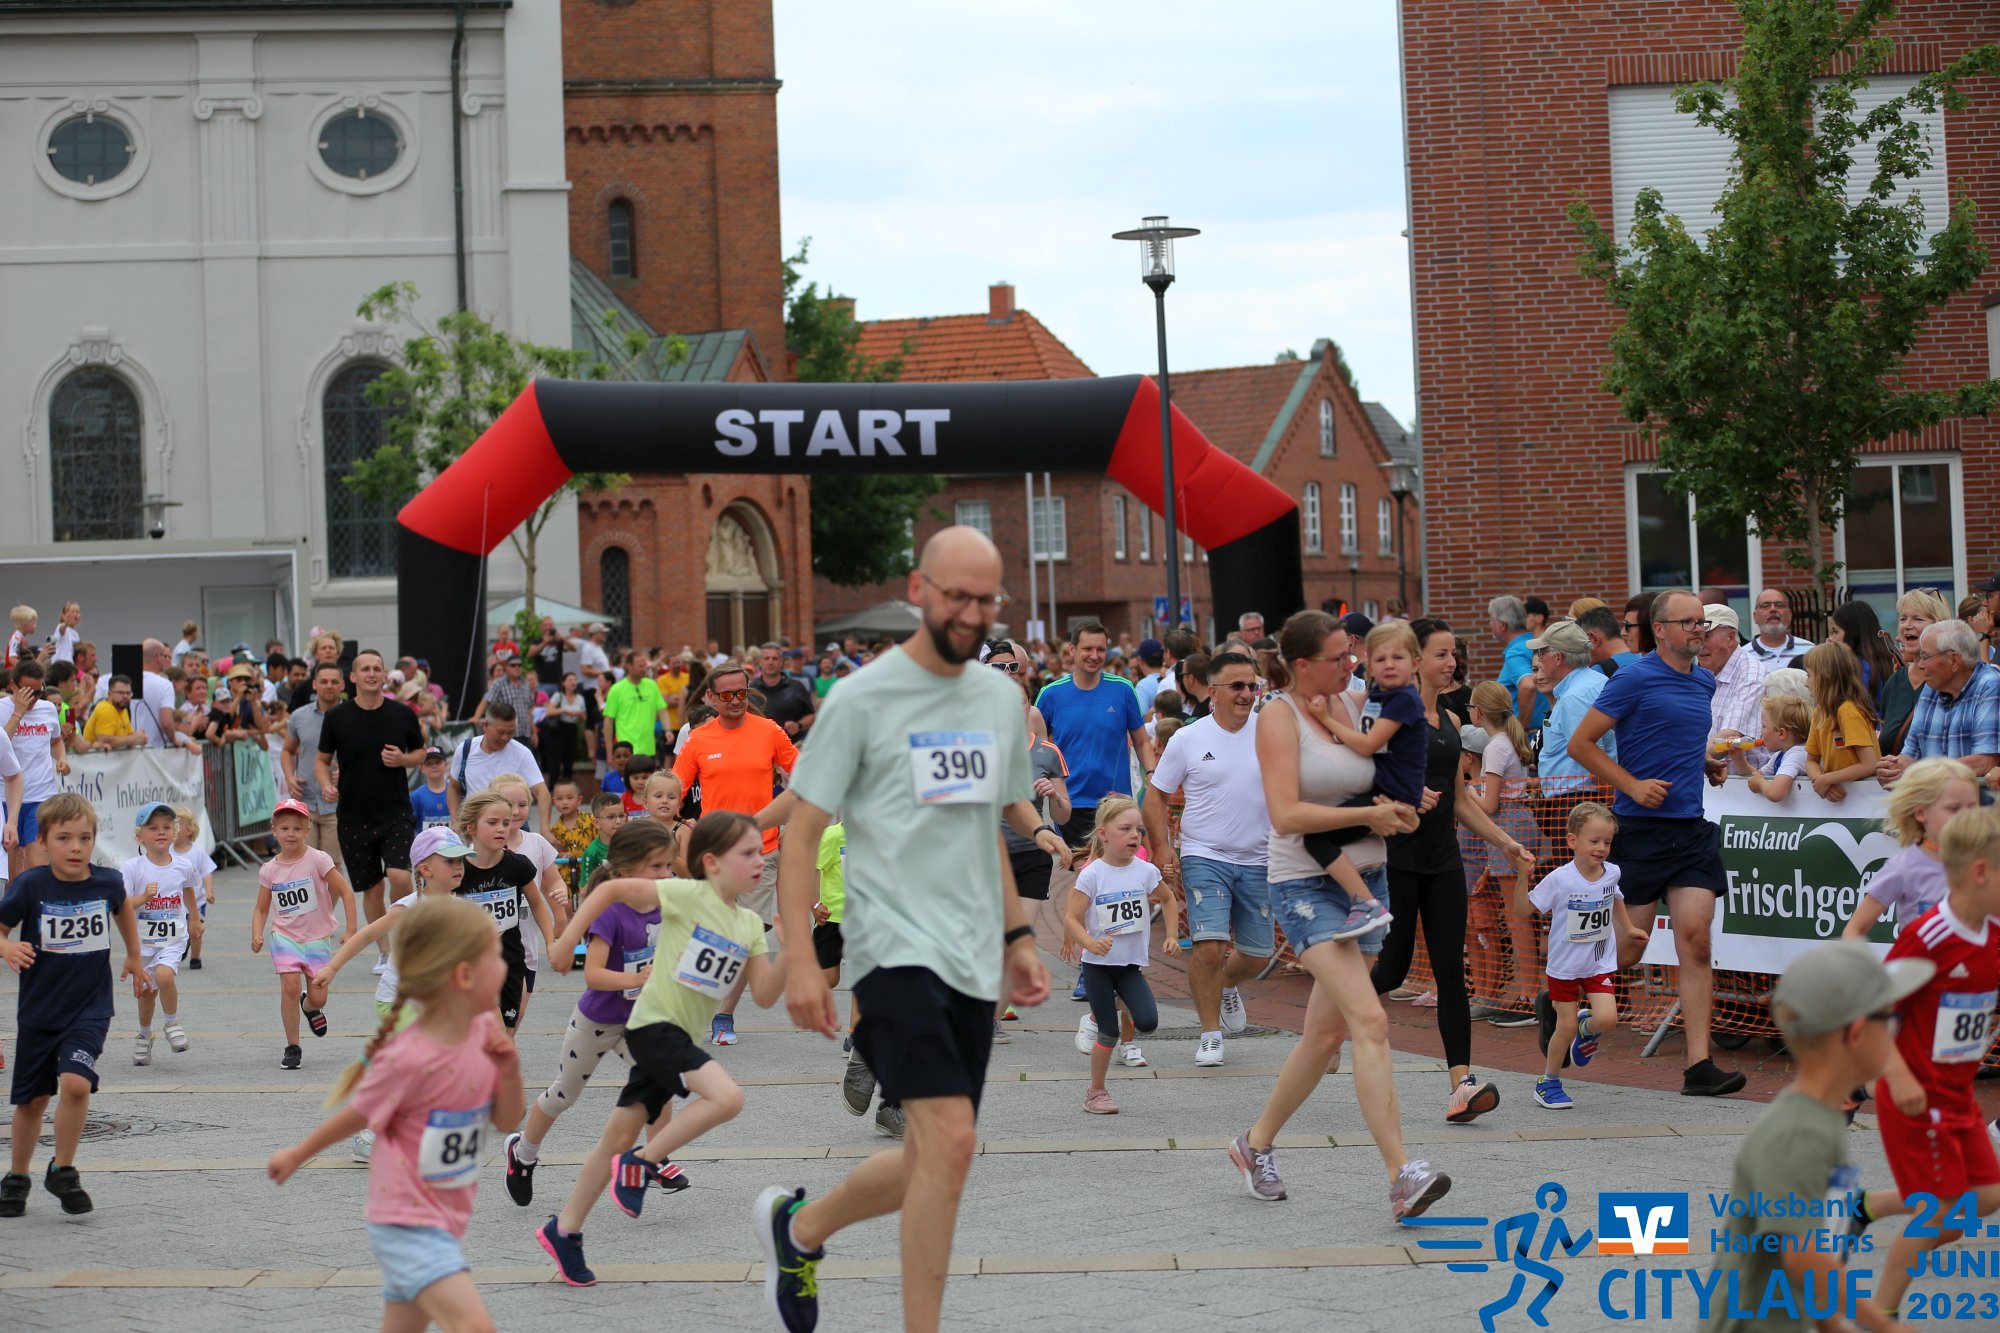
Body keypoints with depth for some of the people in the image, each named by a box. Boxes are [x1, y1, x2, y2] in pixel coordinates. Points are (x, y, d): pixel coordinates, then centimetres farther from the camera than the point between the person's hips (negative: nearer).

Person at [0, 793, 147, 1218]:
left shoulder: (107, 882, -6)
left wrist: (133, 956, 26)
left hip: (89, 1009, 0)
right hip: (38, 1010, 0)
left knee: (75, 1083, -22)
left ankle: (63, 1171, -2)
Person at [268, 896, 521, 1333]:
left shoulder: (483, 1032, -2)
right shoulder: (408, 1060, -23)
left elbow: (507, 1118, 7)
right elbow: (357, 1115, -5)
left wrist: (510, 1069, -13)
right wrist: (298, 1156, 11)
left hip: (445, 1221, 8)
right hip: (406, 1221, -8)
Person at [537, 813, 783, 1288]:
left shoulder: (750, 925, 8)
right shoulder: (688, 896, -11)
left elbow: (764, 996, 3)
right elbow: (611, 889, -6)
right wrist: (568, 940, -9)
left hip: (681, 1036, 7)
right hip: (654, 1023, -7)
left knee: (619, 1135, 10)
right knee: (727, 1097, -26)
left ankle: (563, 1231, 19)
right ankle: (643, 1161, -11)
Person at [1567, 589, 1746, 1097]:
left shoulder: (1706, 682, 14)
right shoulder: (1635, 679, -7)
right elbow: (1580, 743, -7)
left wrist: (1710, 762, 14)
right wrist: (1633, 785, -13)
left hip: (1691, 827, 5)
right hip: (1640, 828, -5)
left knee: (1695, 939, -6)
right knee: (1627, 949, -1)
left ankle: (1698, 1066, -8)